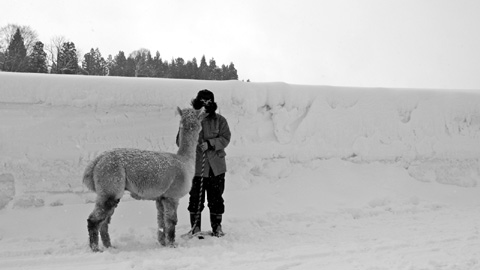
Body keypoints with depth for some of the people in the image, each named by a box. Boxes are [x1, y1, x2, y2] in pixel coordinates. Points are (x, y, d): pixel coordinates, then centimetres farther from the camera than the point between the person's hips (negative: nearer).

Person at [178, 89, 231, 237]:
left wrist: (210, 143, -17)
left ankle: (217, 227, 21)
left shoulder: (219, 120, 4)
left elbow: (225, 138, -3)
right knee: (195, 198, 4)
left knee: (216, 198, 7)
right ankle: (195, 228, 17)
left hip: (216, 167, 1)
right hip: (196, 166, 0)